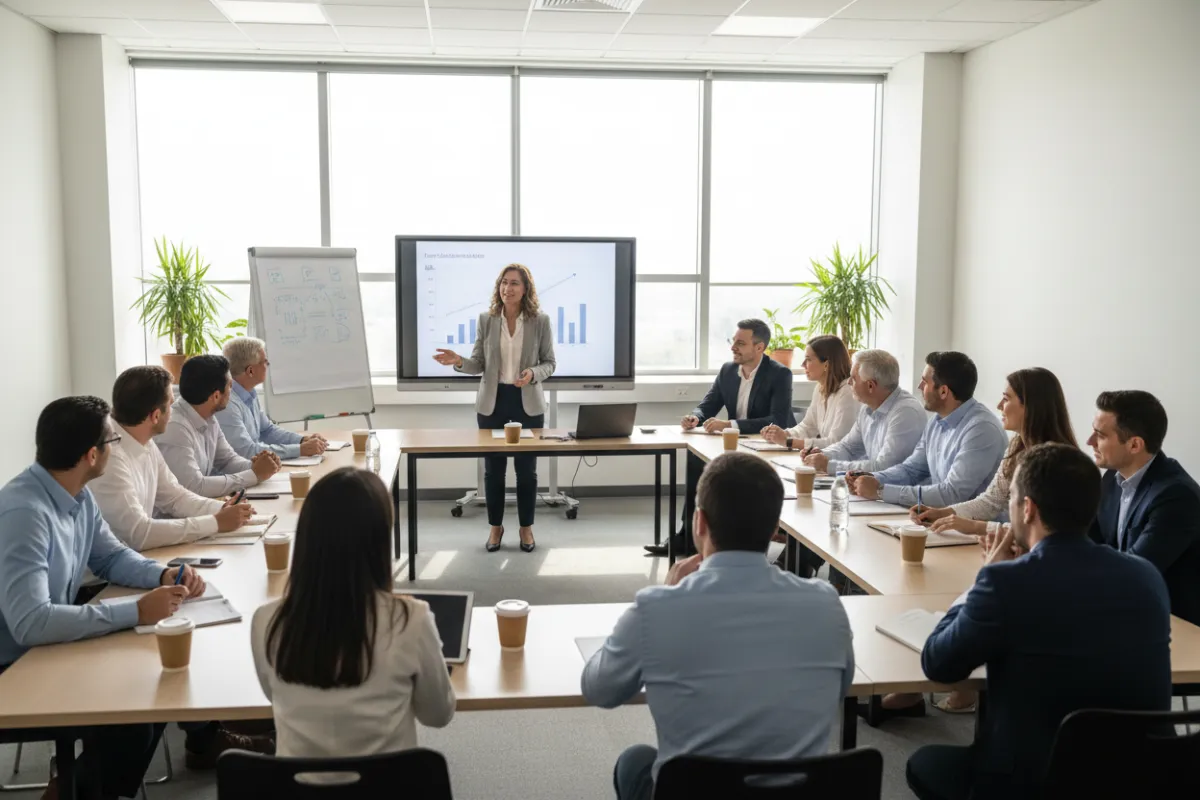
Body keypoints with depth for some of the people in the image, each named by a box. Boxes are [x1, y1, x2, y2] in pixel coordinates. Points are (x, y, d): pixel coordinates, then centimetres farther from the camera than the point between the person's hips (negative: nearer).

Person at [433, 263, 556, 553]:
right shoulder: (487, 319, 0)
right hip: (492, 402, 1)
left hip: (528, 403, -1)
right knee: (493, 468, 7)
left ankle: (526, 527, 21)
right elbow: (479, 364, 2)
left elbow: (549, 363, 0)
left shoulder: (540, 320, -4)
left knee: (527, 468, 6)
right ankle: (495, 526, 22)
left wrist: (533, 374, -21)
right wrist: (459, 362, -18)